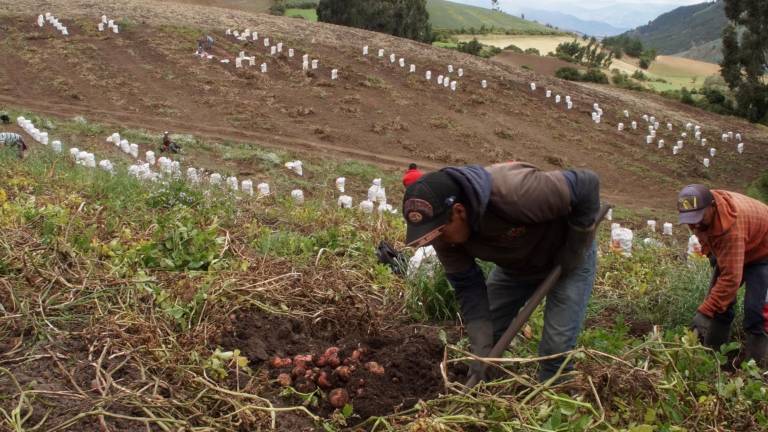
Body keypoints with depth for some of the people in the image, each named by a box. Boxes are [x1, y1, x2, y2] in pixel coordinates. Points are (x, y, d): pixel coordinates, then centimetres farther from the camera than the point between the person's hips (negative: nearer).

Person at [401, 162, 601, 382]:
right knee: (485, 336, 3)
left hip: (567, 258, -5)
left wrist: (574, 251, -24)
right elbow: (468, 287, -18)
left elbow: (587, 184, -32)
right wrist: (482, 347, -28)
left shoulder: (516, 193, -44)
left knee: (557, 346, -11)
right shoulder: (446, 232, -24)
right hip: (514, 264, 5)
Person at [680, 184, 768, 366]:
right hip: (728, 251, 8)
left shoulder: (731, 226, -45)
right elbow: (704, 232, 7)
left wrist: (704, 312, -44)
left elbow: (731, 278, -44)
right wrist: (712, 254, -2)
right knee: (719, 298, 4)